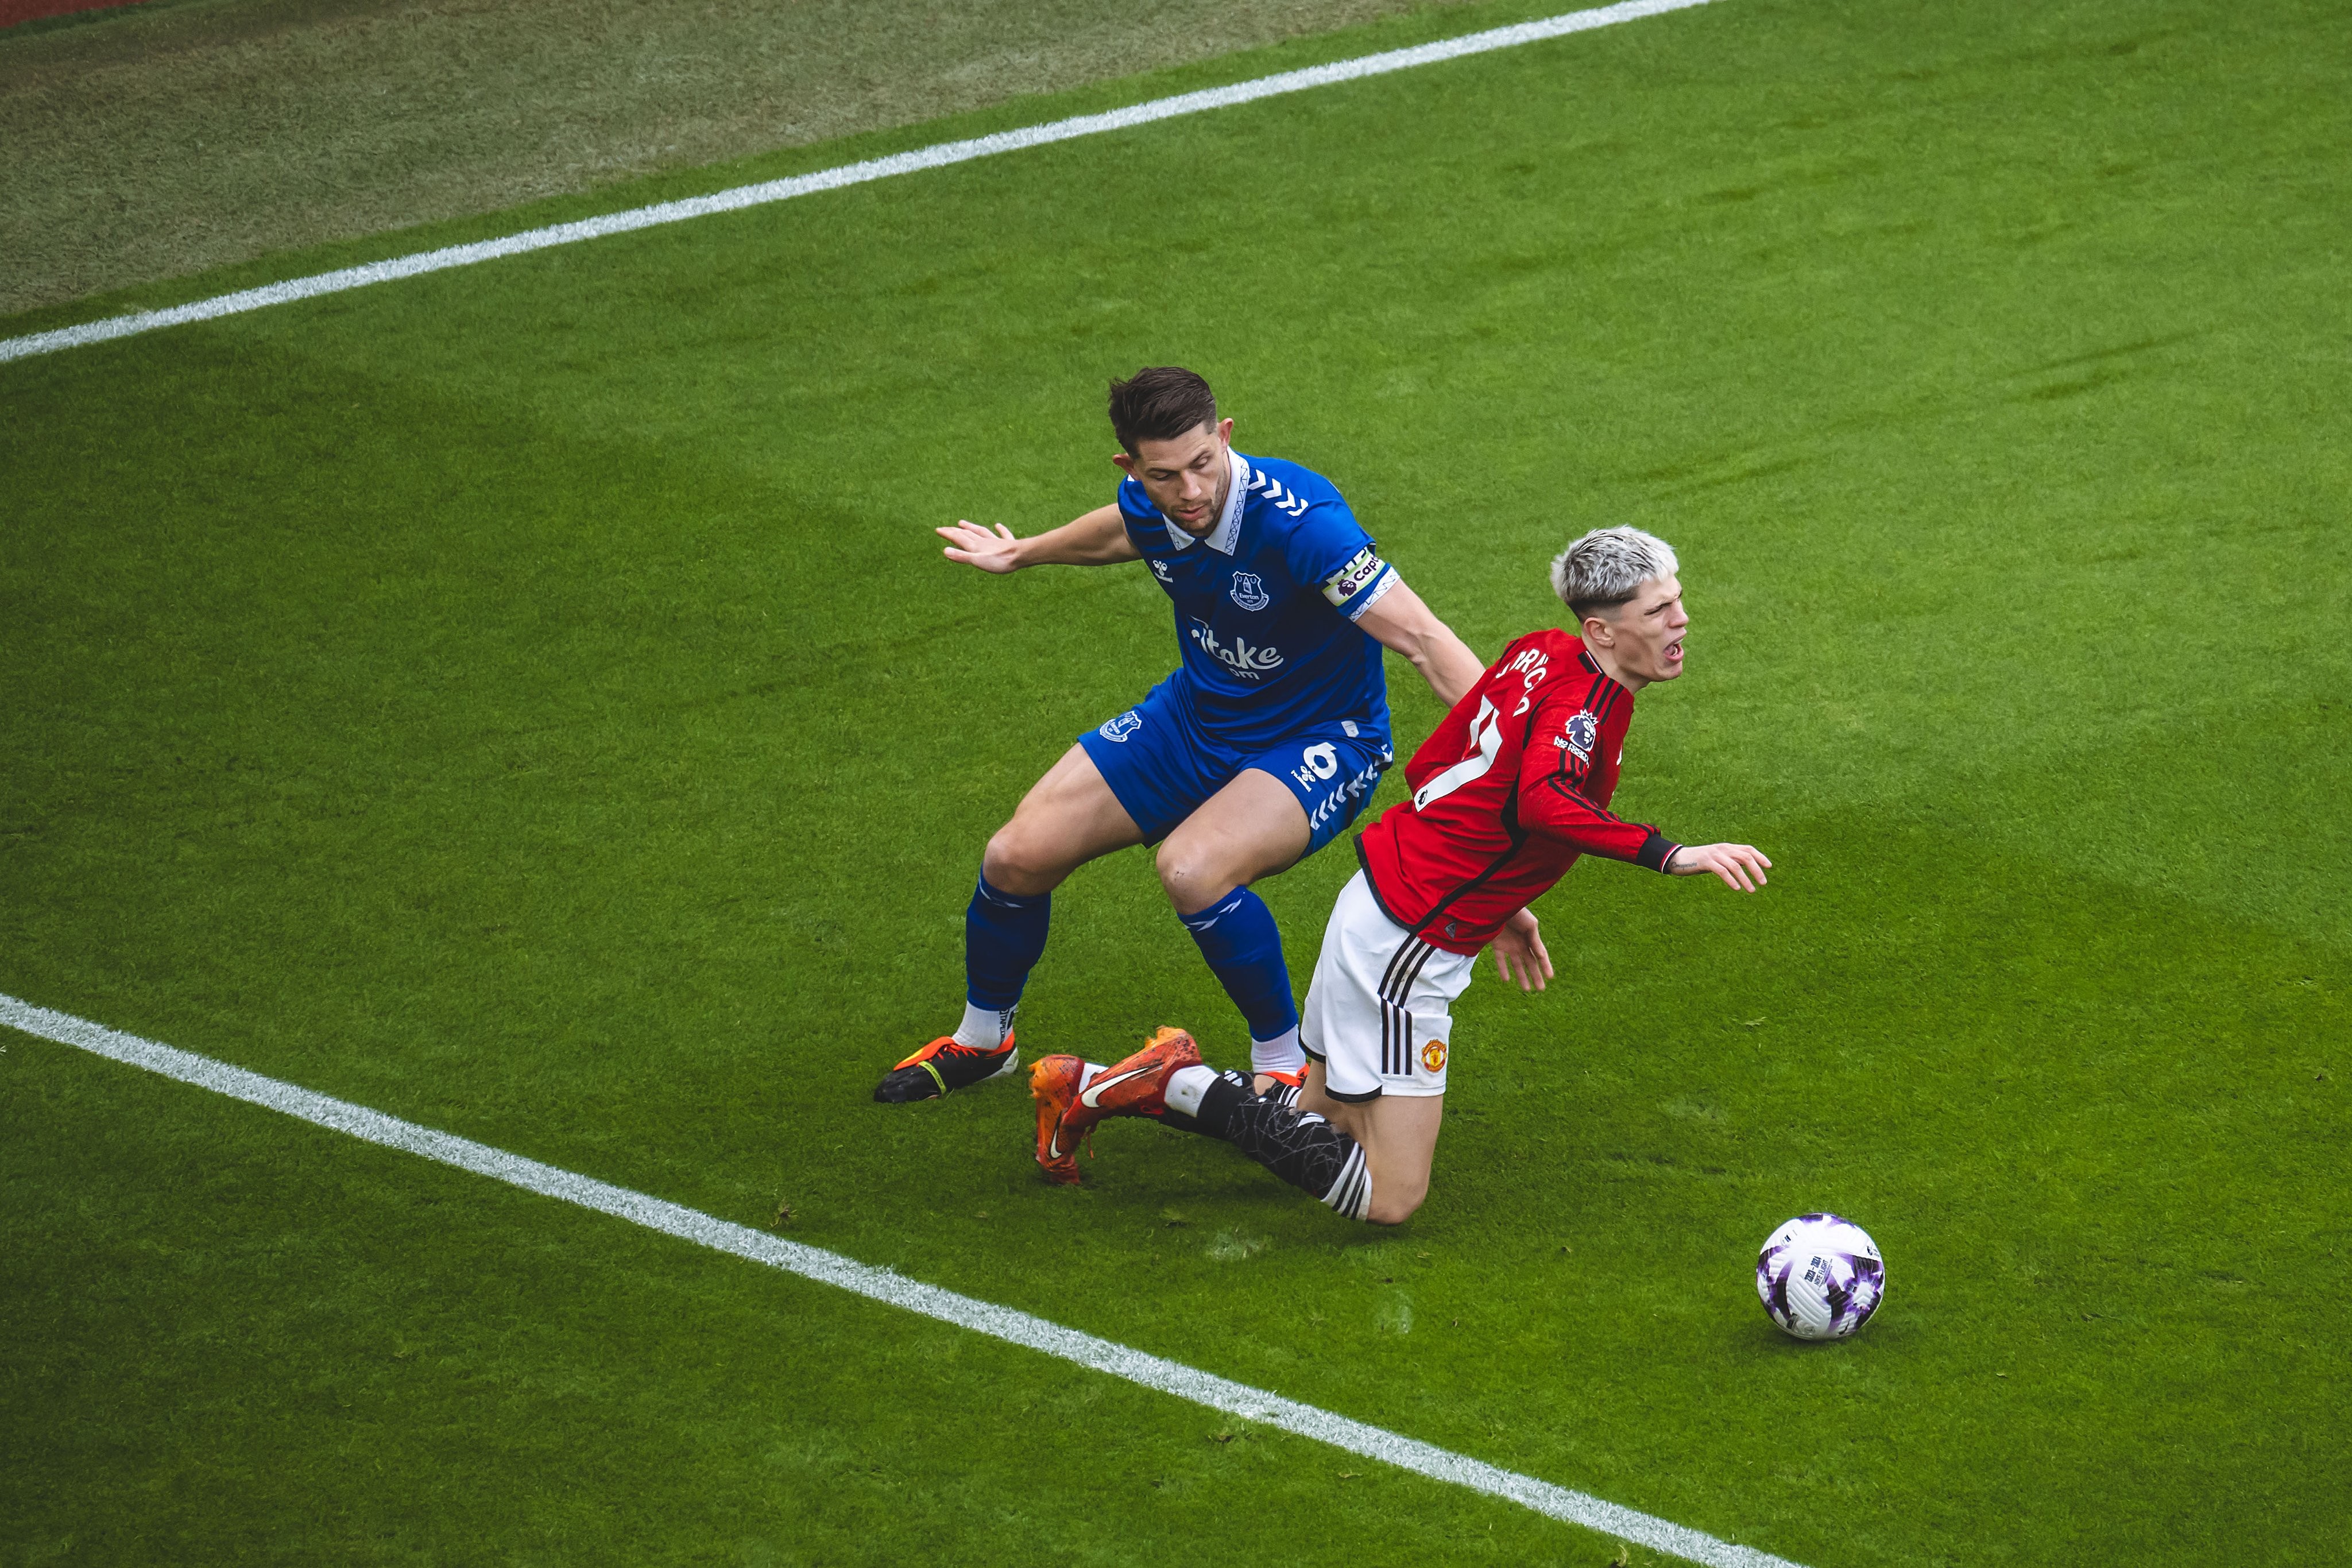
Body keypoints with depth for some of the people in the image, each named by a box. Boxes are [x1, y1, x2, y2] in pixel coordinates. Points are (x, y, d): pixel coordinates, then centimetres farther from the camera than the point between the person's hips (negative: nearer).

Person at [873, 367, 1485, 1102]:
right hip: (1196, 715, 7)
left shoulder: (1299, 522, -34)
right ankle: (982, 1040, 31)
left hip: (1317, 744, -7)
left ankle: (1284, 1063, -12)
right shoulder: (1150, 506, -13)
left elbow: (1424, 640, -37)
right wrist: (1023, 553, 34)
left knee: (1191, 868, -35)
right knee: (1018, 857, 1)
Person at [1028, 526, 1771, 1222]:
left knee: (1323, 1118, 20)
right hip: (1406, 945, -10)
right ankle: (1180, 1087, -6)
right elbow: (1543, 802, -41)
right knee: (1387, 1198, -10)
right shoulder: (1587, 701, -19)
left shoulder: (1541, 654, 7)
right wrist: (1671, 855, -45)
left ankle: (1097, 1086, 17)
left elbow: (1428, 767, 18)